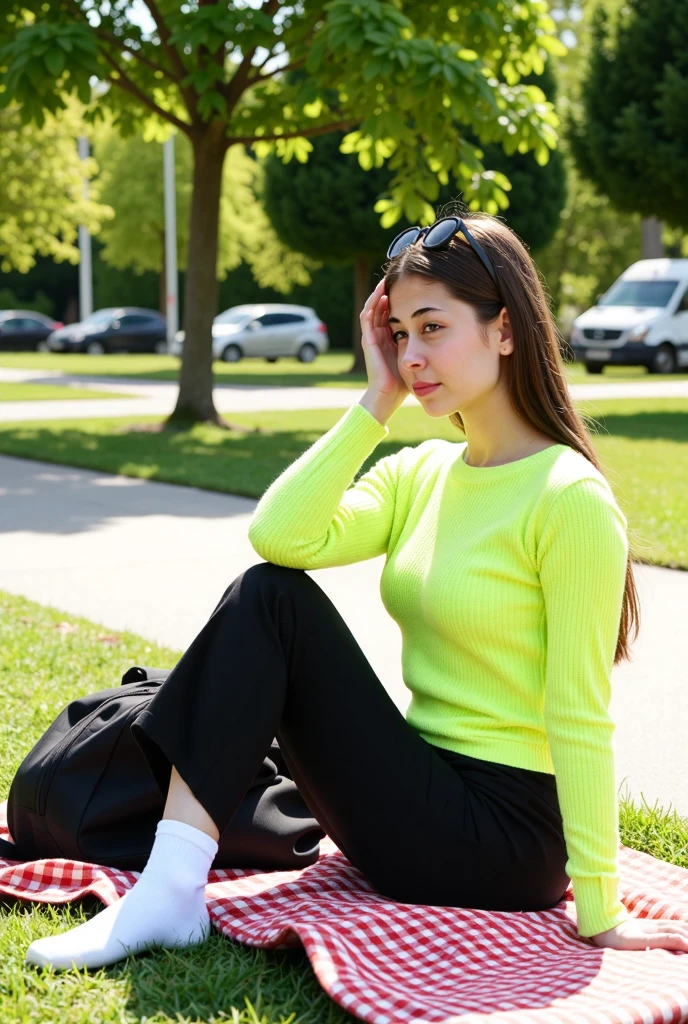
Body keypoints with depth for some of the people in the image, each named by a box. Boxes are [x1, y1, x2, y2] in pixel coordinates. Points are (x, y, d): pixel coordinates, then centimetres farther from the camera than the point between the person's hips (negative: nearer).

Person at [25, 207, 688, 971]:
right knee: (266, 587, -7)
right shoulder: (419, 473, 7)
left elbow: (580, 717, -17)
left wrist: (599, 911, -15)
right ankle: (168, 889, -12)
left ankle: (169, 896, -15)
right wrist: (378, 401, -7)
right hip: (429, 794, 7)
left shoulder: (569, 499, -15)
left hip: (504, 839, -7)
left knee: (273, 603, -14)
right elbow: (280, 535, -10)